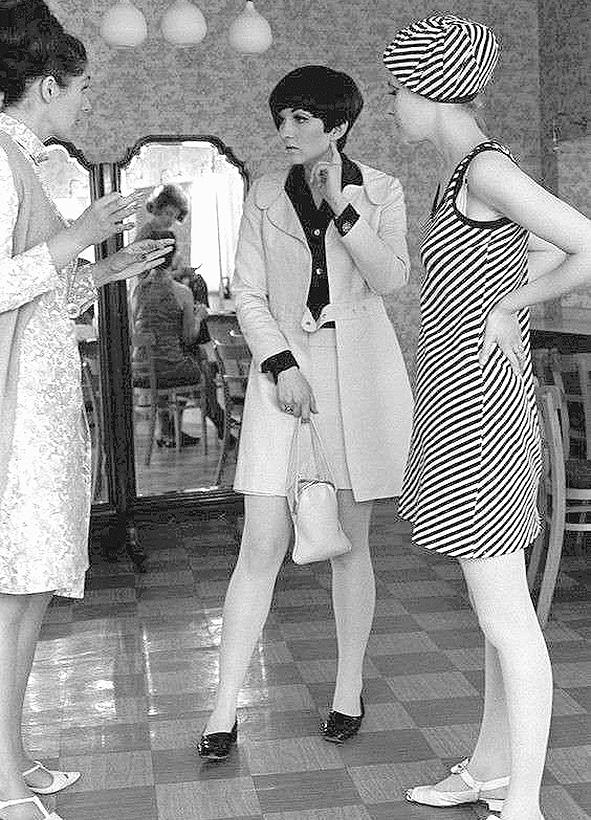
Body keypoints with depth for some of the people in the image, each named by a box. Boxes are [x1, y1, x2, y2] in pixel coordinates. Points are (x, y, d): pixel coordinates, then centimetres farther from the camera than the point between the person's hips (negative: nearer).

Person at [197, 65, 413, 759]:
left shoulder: (380, 191, 4)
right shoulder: (265, 196, 7)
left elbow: (391, 278, -9)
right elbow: (248, 295, 4)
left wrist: (339, 206, -15)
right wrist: (280, 363, -9)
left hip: (359, 373, 0)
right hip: (283, 369, 1)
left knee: (351, 541, 6)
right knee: (262, 545, -6)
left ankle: (348, 693, 21)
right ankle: (224, 710, 1)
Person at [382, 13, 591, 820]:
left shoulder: (484, 167, -13)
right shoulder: (469, 175, 15)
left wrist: (507, 308, -8)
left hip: (476, 410, -10)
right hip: (469, 406, 10)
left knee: (505, 616, -3)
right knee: (500, 602, 17)